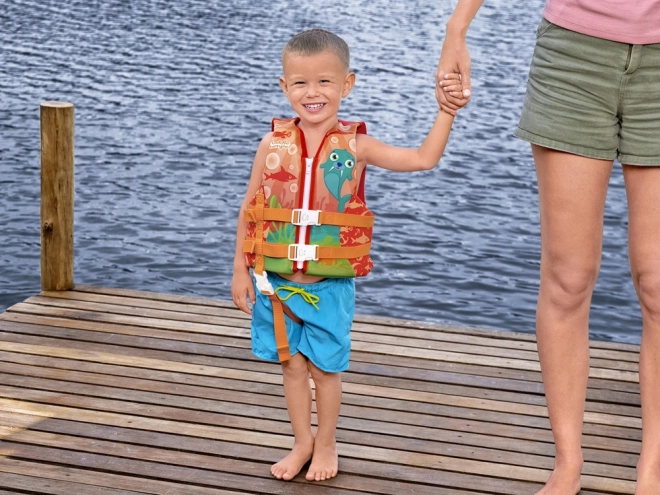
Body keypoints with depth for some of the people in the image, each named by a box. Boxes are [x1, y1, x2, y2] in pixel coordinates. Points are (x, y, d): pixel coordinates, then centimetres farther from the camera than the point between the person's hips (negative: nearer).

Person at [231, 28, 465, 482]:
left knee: (325, 367, 10)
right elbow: (249, 209, 2)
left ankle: (326, 445, 32)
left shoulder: (355, 147, -6)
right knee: (291, 364, 13)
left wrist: (446, 110, -16)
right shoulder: (274, 145, -4)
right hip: (277, 282, 1)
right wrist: (240, 271, 2)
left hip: (329, 285, -1)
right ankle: (302, 442, 33)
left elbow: (424, 159, -7)